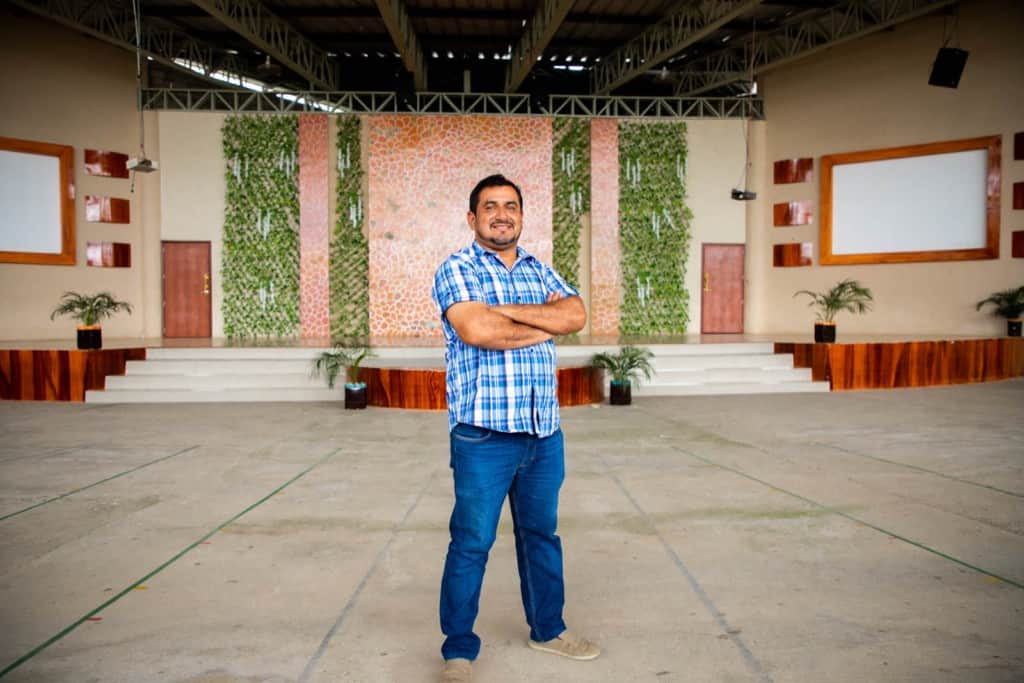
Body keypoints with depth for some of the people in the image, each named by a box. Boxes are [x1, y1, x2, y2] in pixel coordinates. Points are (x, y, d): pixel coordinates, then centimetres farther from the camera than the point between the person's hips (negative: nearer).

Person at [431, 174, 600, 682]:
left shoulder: (540, 271, 14)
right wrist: (544, 325, -7)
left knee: (541, 534, 18)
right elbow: (477, 330, -20)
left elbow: (575, 315, -4)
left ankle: (547, 630, 36)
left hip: (545, 433, 6)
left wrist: (504, 310, -13)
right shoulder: (456, 270, -2)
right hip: (484, 434, -5)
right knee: (471, 544, 2)